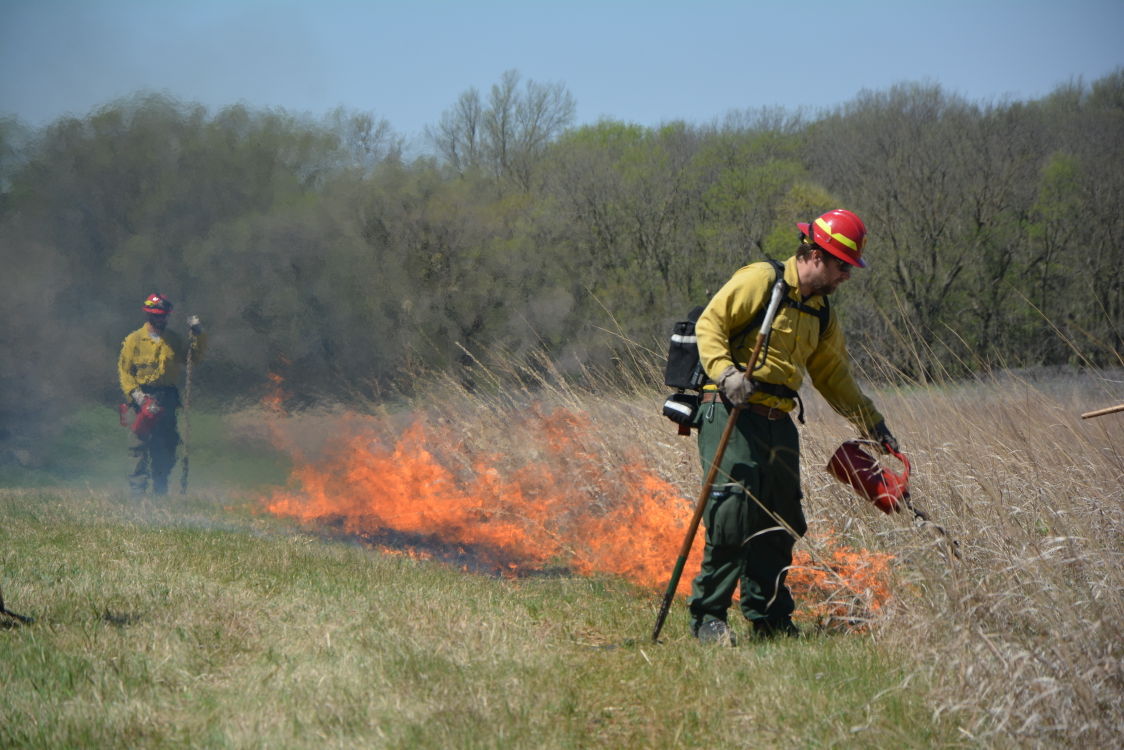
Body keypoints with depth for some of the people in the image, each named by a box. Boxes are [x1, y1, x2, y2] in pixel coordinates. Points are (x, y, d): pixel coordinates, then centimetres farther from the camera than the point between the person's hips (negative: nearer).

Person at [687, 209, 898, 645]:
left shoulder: (821, 314, 20)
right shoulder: (759, 281, -5)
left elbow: (833, 375, 27)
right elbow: (709, 325, -9)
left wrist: (873, 425, 26)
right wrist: (726, 371, -24)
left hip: (779, 423, 8)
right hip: (732, 413, -8)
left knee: (779, 525, 7)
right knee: (733, 513, -16)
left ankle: (768, 617, 16)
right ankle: (708, 616, -11)